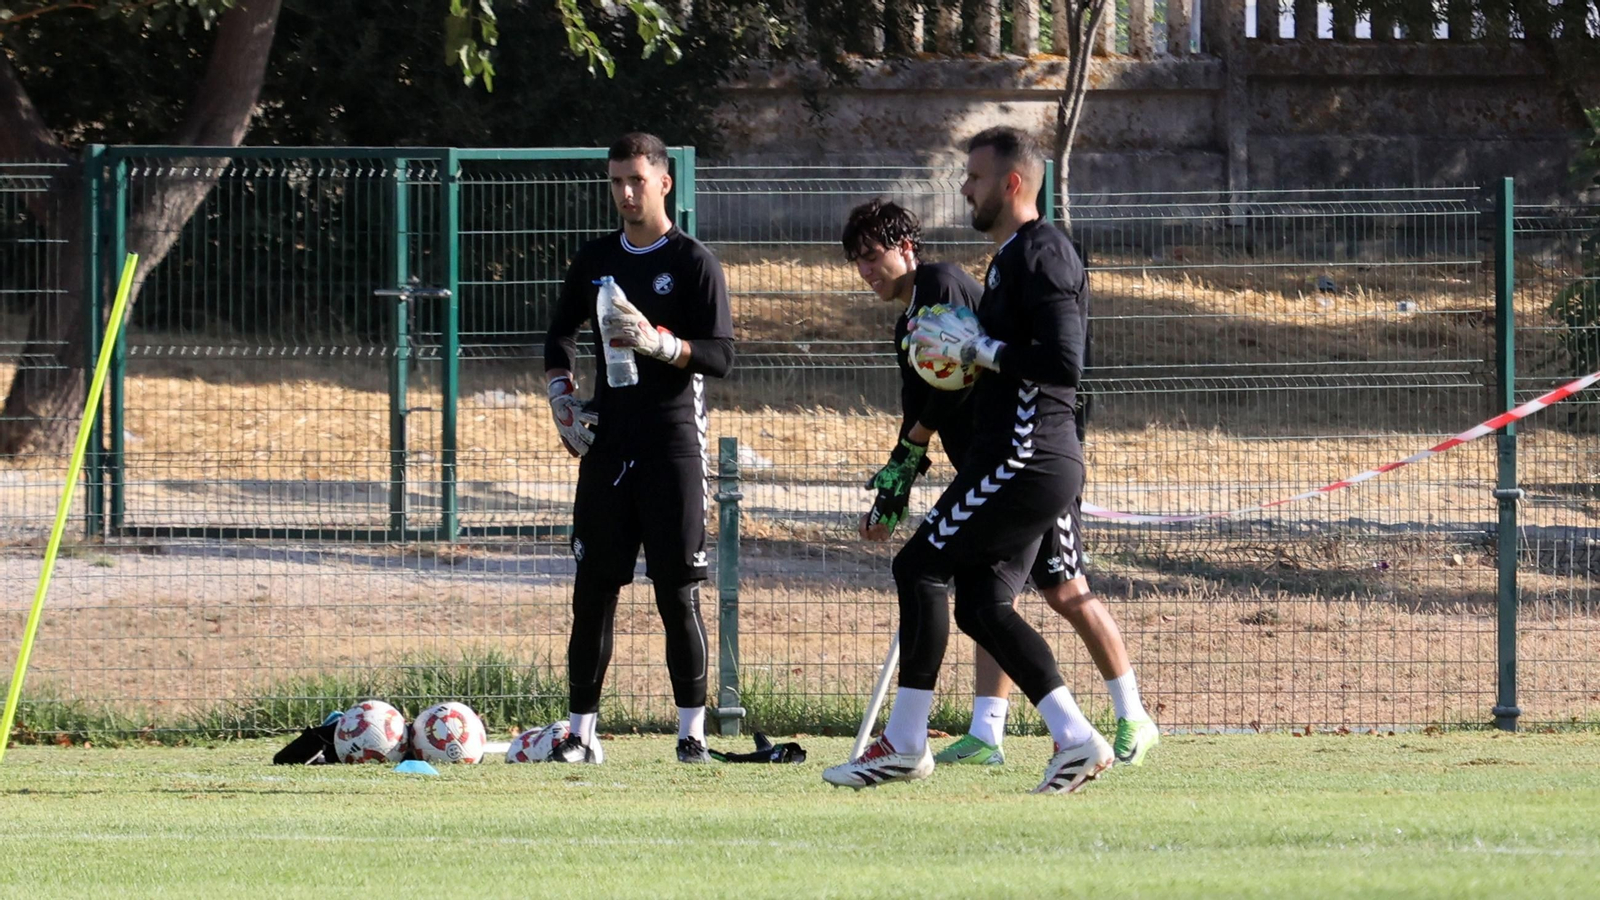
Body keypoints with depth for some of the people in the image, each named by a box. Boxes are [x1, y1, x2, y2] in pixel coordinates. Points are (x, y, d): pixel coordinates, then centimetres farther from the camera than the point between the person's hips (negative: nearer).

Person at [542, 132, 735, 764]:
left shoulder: (694, 263, -3)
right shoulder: (595, 260, 12)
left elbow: (721, 355, -9)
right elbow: (560, 334, 25)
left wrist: (659, 343, -25)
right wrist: (561, 395, 9)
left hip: (672, 439, -5)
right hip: (607, 441, 5)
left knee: (678, 594, -5)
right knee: (593, 591, 3)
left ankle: (692, 730, -1)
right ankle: (582, 732, 7)